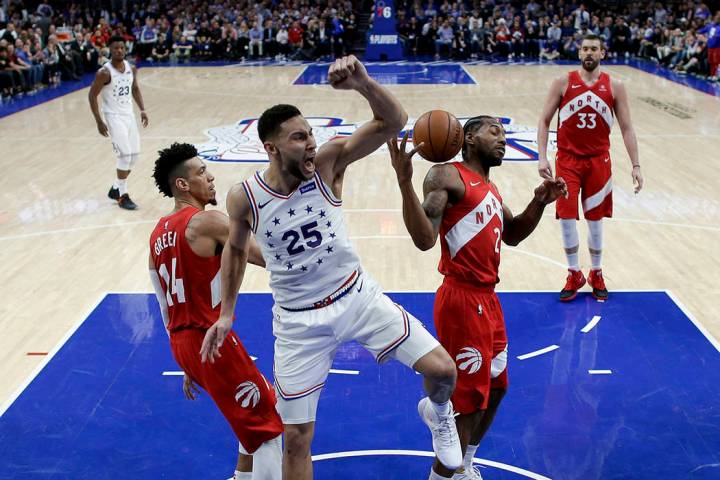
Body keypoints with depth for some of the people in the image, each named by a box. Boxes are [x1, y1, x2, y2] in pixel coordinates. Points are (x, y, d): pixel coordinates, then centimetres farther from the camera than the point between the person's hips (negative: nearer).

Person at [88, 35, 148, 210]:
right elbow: (92, 95, -12)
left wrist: (142, 109, 5)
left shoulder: (131, 69, 1)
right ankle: (122, 196, 0)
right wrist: (99, 122, -15)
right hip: (114, 117, -7)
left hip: (129, 114, 7)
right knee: (125, 155, -13)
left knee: (134, 156, 10)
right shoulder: (104, 72, -17)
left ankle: (116, 188, 27)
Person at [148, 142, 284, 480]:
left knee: (255, 416, 27)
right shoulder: (206, 220, -12)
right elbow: (270, 259, -14)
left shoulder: (158, 234, 14)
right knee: (266, 427, 3)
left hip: (183, 342, 9)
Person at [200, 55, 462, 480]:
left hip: (358, 296, 0)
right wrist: (226, 314, 7)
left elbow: (394, 122, -24)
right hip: (299, 320, 0)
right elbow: (236, 249, 7)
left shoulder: (330, 161, -15)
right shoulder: (244, 197, -13)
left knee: (443, 370, -9)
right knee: (297, 437, 6)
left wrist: (363, 84, -43)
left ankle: (437, 413, 30)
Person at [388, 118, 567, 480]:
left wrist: (540, 202, 13)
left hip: (488, 299, 10)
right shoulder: (447, 175, -12)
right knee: (469, 403, -4)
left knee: (495, 388, 22)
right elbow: (425, 239, -24)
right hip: (462, 300, -10)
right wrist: (405, 183, -37)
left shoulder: (489, 188, 17)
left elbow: (511, 234, 28)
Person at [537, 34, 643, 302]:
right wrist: (542, 157, -11)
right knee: (566, 218, -3)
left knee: (595, 219, 8)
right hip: (567, 160, -1)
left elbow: (626, 128, 1)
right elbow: (544, 121, -1)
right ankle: (574, 275, 16)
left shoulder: (614, 87, -1)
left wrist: (635, 165, -5)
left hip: (598, 161, 1)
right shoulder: (563, 83, -3)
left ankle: (596, 274, 26)